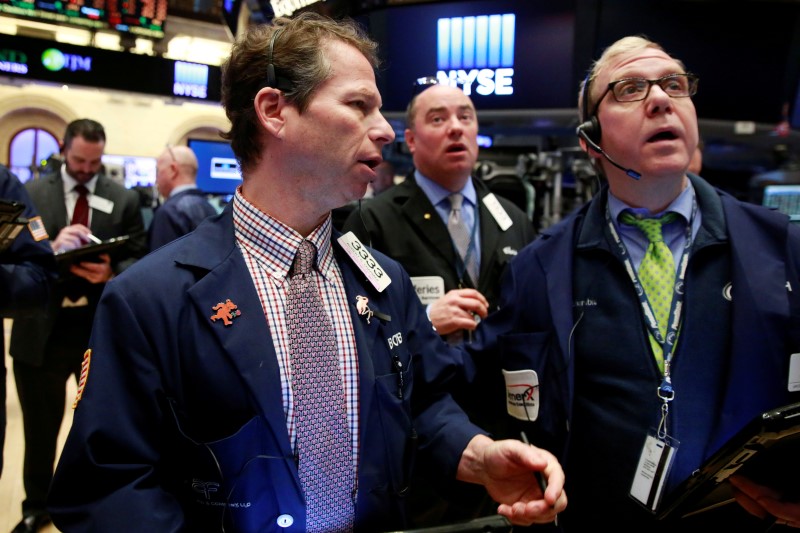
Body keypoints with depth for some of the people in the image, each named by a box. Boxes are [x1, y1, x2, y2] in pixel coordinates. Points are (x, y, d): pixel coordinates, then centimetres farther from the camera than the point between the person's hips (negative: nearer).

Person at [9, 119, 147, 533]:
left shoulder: (125, 199, 2)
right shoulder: (30, 193, 1)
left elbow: (139, 260, -1)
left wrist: (111, 273, -21)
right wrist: (51, 249, -25)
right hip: (42, 330, 0)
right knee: (40, 427, 17)